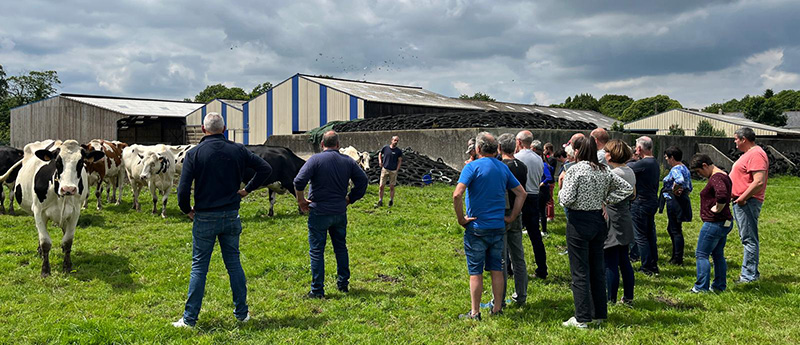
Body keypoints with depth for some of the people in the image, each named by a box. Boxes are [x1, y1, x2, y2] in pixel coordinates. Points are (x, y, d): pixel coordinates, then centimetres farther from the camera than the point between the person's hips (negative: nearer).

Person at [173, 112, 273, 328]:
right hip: (231, 216, 2)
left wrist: (187, 210, 5)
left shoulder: (194, 154, -8)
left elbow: (183, 190, -12)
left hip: (204, 218, -2)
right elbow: (265, 169, 3)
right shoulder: (238, 150, 0)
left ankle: (189, 319, 11)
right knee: (234, 263, 13)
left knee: (199, 267, 6)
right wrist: (247, 189, 7)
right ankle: (242, 313, 20)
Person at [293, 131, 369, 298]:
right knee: (341, 248, 19)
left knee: (316, 251, 3)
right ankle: (343, 283, 26)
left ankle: (317, 290, 6)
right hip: (340, 212, 4)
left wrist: (301, 200, -5)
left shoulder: (316, 159, -10)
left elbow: (299, 181, -19)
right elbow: (363, 180, 6)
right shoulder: (348, 161, 3)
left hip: (319, 213, -4)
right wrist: (349, 199, 13)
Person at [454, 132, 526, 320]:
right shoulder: (503, 168, 7)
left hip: (477, 228, -5)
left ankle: (475, 312, 8)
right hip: (498, 227, 5)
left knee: (476, 271, 2)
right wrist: (511, 217, 13)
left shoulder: (472, 166, -11)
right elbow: (521, 193, 13)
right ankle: (497, 309, 20)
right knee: (497, 269, 13)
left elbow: (457, 194, -23)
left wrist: (461, 218, -12)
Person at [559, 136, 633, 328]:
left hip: (579, 222, -6)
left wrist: (562, 190, 3)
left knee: (580, 272, 0)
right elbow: (627, 188, 9)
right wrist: (606, 201, 7)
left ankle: (582, 318, 4)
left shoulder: (575, 170, -13)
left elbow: (566, 199, -17)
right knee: (597, 269, 14)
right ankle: (599, 314, 22)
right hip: (599, 221, 6)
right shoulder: (604, 171, 6)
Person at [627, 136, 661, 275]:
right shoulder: (655, 163, 10)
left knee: (640, 236, -1)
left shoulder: (643, 163, -21)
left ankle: (647, 267, 3)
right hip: (653, 202, 9)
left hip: (641, 203, -9)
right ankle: (654, 265, 22)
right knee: (650, 234, 15)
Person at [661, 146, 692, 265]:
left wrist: (674, 190, -22)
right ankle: (675, 255, 24)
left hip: (674, 201, -10)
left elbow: (680, 180, -37)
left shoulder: (675, 169, -16)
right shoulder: (685, 168, 16)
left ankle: (678, 259, 2)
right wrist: (682, 191, 8)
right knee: (671, 228, 18)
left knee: (675, 230, -3)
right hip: (683, 200, 10)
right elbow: (689, 187, 21)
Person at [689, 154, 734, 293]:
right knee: (718, 255, 17)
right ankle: (720, 285, 23)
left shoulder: (716, 178, -19)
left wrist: (716, 208, -22)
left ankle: (701, 287, -1)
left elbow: (722, 194, -38)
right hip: (725, 222, 10)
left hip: (714, 223, -10)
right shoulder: (723, 175, 14)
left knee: (701, 254, -3)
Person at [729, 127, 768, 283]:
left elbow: (759, 182, -25)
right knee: (747, 239, 15)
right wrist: (736, 196, 18)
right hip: (740, 202, 11)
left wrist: (743, 198, -22)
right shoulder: (748, 154, 19)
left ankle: (749, 275, -4)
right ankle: (752, 272, 23)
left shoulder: (756, 154, -15)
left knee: (749, 239, -7)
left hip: (747, 203, -11)